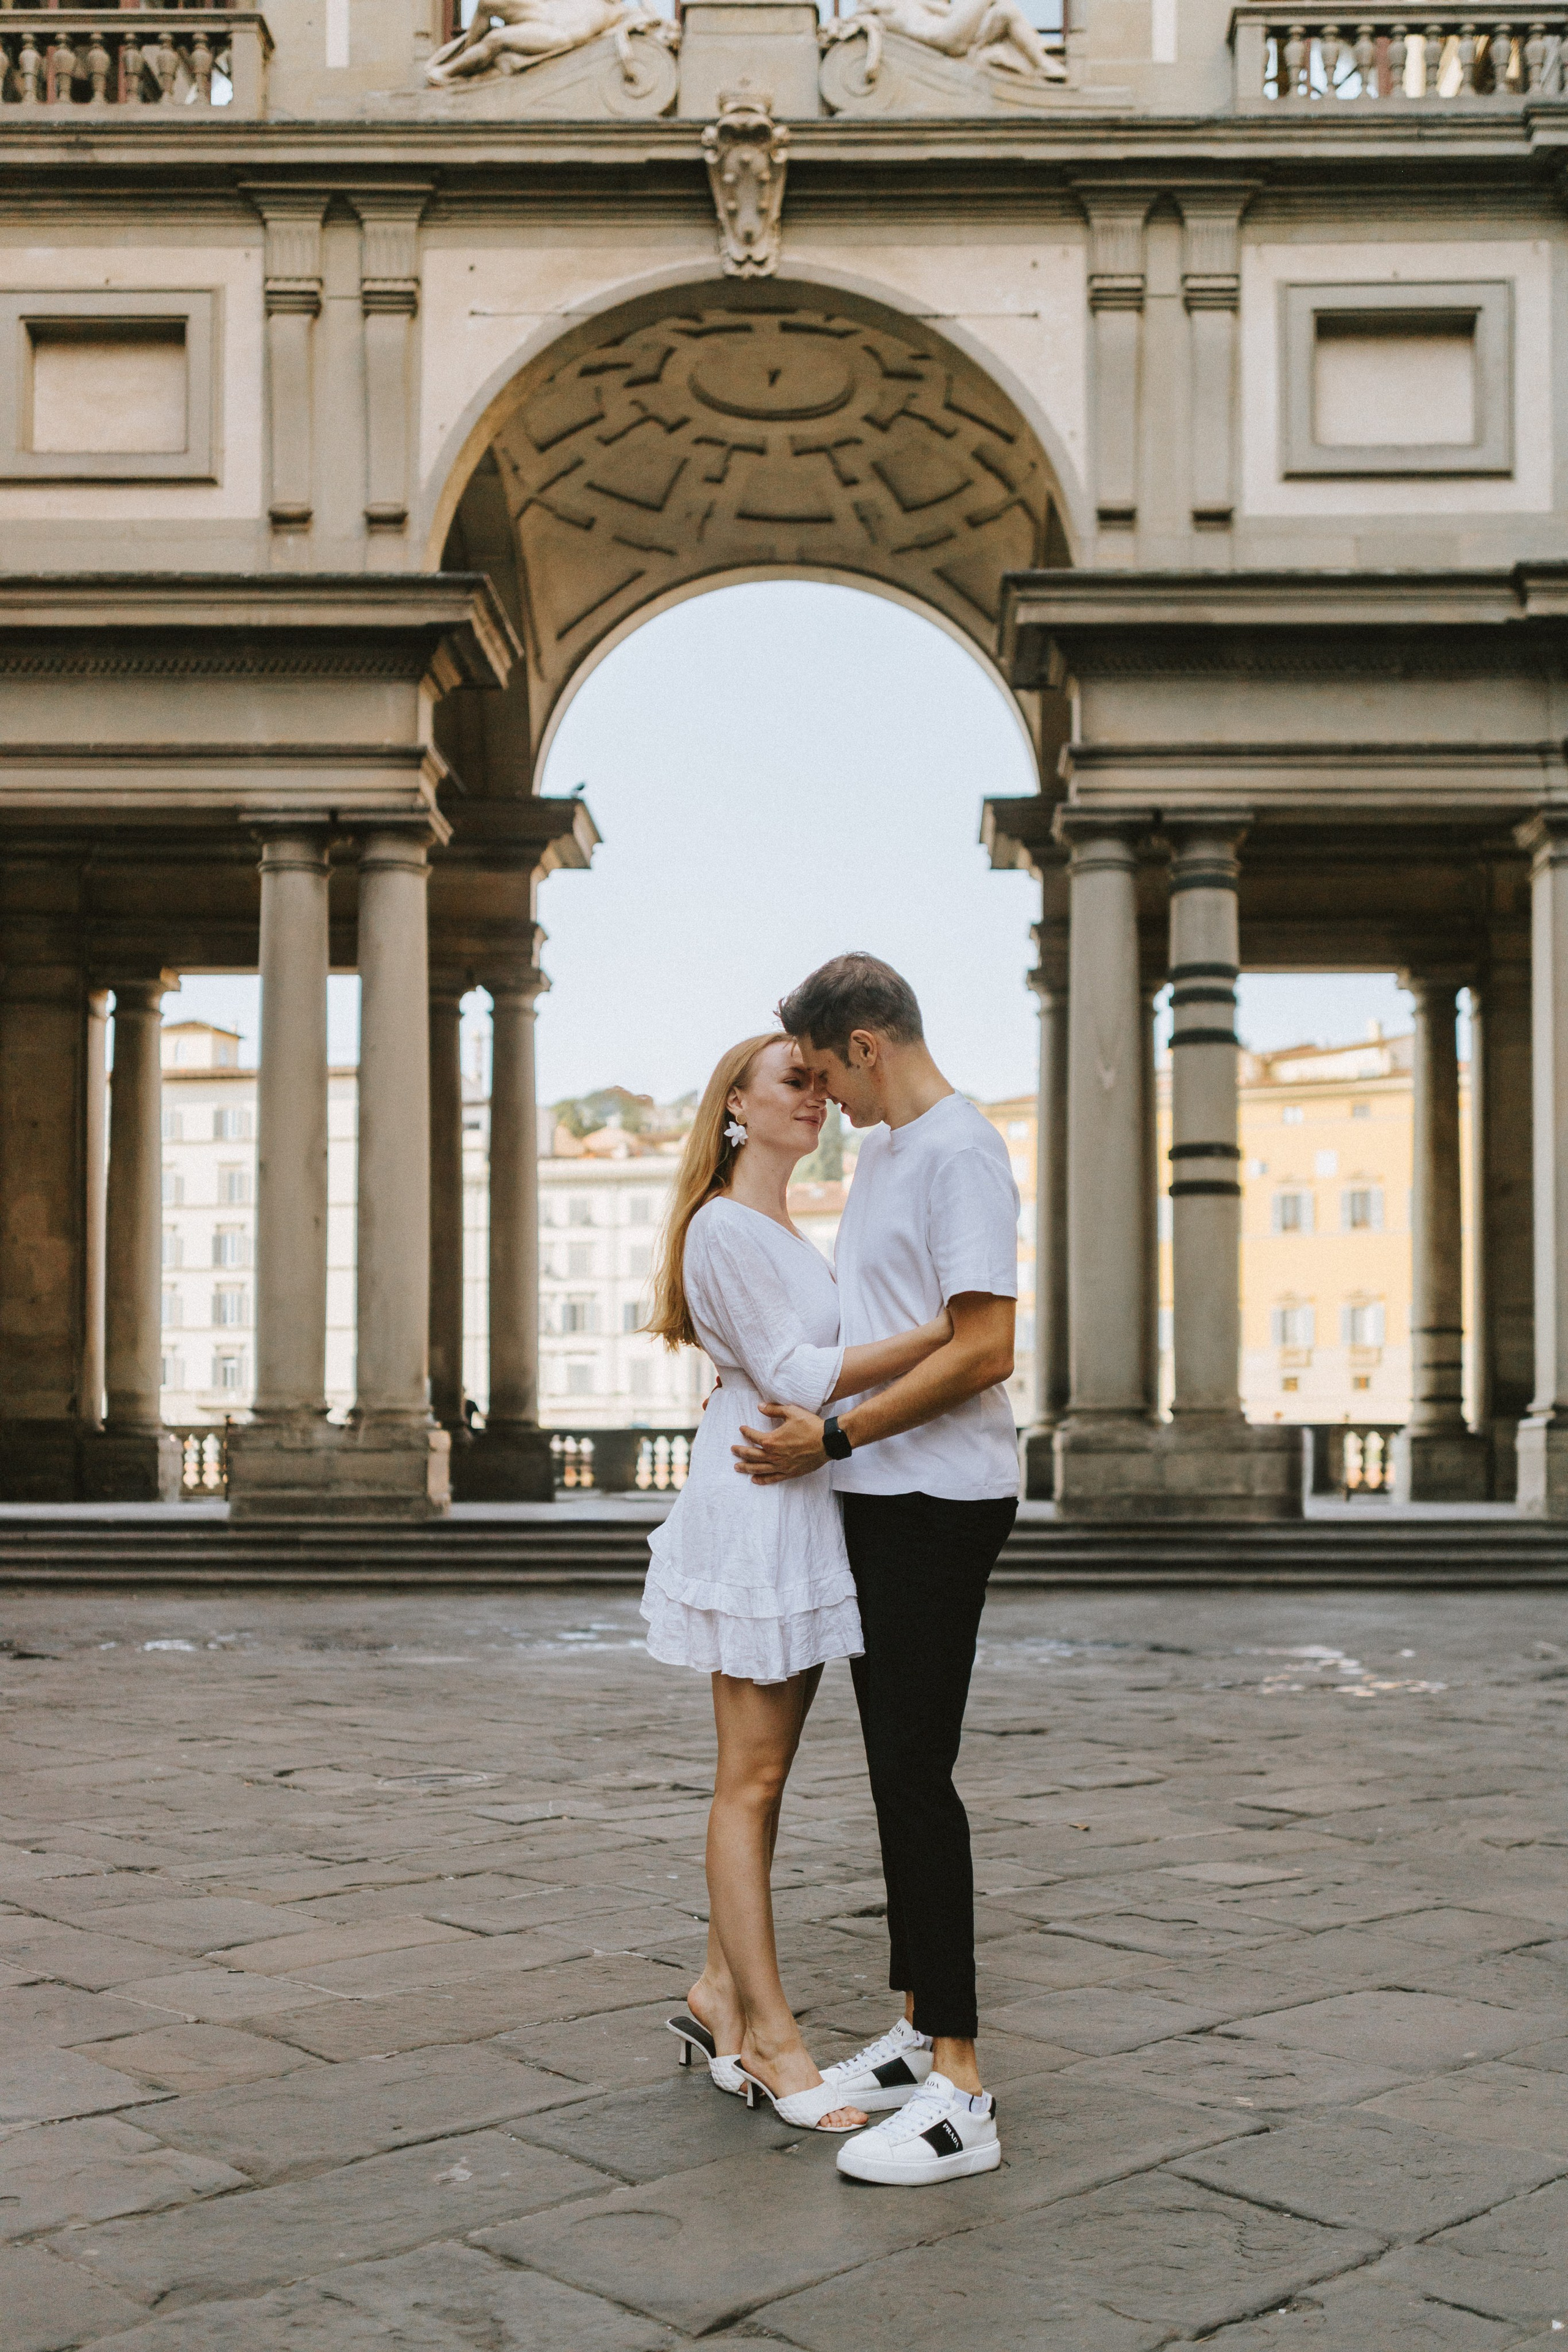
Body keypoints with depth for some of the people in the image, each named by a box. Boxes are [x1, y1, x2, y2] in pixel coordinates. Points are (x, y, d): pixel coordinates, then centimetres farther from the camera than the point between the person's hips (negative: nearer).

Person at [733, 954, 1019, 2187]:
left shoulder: (961, 1150, -14)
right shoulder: (882, 1149, 17)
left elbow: (984, 1350, -22)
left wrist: (837, 1435, -19)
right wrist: (789, 1402, 15)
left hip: (942, 1497, -10)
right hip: (880, 1494, 10)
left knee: (915, 1773, -11)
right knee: (899, 1771, 13)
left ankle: (959, 2090, -8)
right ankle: (917, 2028, 23)